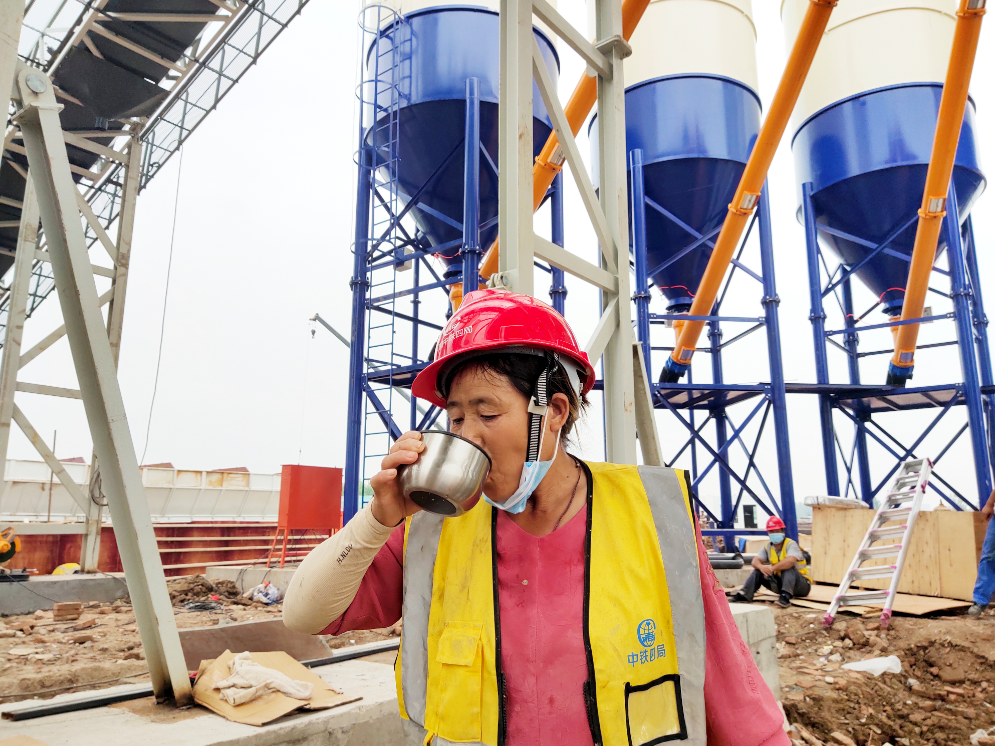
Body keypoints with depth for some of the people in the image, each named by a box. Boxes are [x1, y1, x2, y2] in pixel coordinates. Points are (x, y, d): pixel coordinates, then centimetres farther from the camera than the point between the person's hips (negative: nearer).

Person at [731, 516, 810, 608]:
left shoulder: (791, 545, -15)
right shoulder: (768, 547, 3)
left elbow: (790, 561, -37)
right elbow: (755, 561, -7)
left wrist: (772, 568, -36)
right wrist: (761, 567, -31)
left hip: (802, 585, -5)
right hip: (781, 582, 6)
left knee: (788, 567, -32)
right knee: (758, 571, -9)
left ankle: (785, 597, -45)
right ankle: (745, 595, -19)